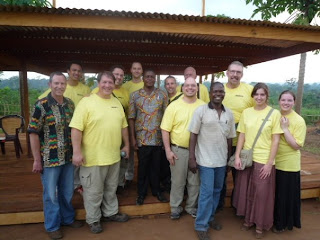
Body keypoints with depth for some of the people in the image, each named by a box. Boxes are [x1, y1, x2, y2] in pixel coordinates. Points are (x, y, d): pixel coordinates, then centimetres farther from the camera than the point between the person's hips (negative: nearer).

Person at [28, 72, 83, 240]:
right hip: (50, 158, -4)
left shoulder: (70, 104, 4)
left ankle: (68, 218, 40)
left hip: (68, 157, 5)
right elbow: (33, 133, -11)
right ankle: (52, 226, 31)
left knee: (67, 192, 19)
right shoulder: (41, 105, -12)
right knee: (51, 194, 11)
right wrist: (37, 160, -11)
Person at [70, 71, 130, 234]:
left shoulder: (117, 103, 8)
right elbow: (76, 128, -15)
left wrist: (126, 144, 14)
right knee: (94, 191, 10)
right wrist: (77, 152, -19)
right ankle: (93, 219, 31)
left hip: (114, 156, 6)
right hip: (93, 157, -5)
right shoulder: (86, 102, -11)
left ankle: (111, 213, 41)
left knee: (111, 188, 21)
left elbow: (123, 126, 15)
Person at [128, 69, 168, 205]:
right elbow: (131, 118, 0)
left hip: (158, 138, 1)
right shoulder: (135, 95, 1)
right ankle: (141, 193, 27)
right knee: (143, 166, 10)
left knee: (156, 166, 13)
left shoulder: (162, 95, 3)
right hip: (142, 138, -1)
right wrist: (132, 138, -4)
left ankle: (156, 190, 31)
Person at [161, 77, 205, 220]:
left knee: (195, 181, 15)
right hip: (178, 150, -2)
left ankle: (191, 207, 36)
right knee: (178, 181, 11)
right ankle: (175, 208, 32)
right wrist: (168, 150, -8)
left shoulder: (203, 106, 1)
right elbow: (165, 129, -5)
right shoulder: (173, 106, -5)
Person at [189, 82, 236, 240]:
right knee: (207, 192, 0)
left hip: (222, 160, 5)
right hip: (206, 159, -5)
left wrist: (229, 158, 11)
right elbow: (193, 135, -10)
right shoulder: (201, 110, -9)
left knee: (217, 191, 16)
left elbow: (230, 138, 9)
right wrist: (192, 158, -13)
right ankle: (201, 225, 17)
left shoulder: (229, 114, 3)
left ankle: (210, 217, 37)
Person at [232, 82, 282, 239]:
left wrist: (269, 163, -10)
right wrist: (237, 156, -3)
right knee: (246, 191, 13)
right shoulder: (246, 112, 3)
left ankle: (260, 224, 29)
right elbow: (242, 136, 4)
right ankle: (248, 219, 34)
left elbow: (276, 140, -6)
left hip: (264, 160, -3)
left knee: (261, 193, 8)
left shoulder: (274, 113, -5)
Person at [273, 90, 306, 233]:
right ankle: (273, 219, 40)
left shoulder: (299, 121, -12)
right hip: (273, 163, 4)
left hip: (288, 166, -4)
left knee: (286, 195, 12)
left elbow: (296, 146, -18)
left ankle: (283, 223, 34)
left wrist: (285, 128, -21)